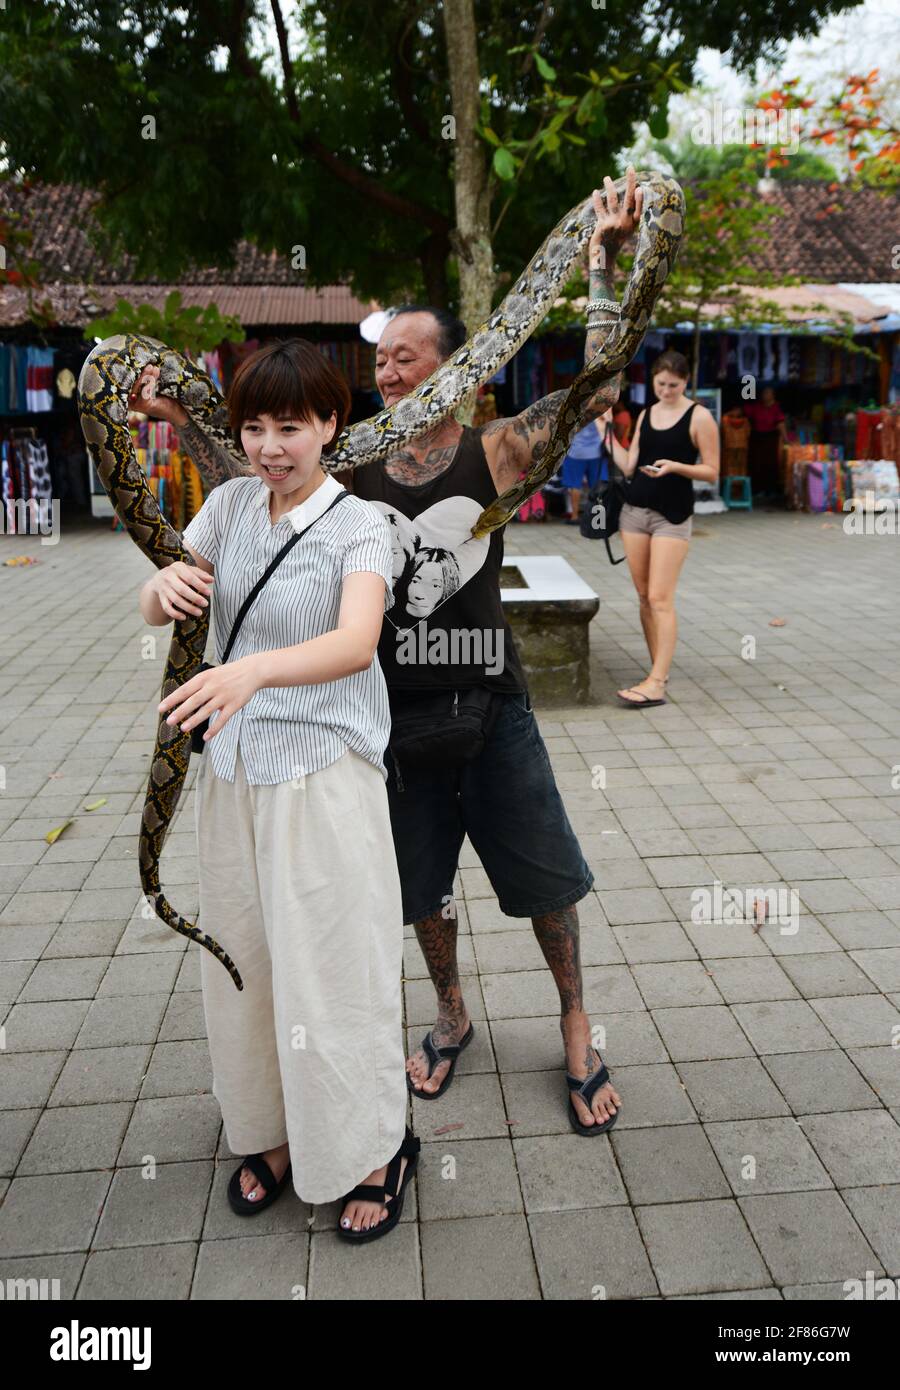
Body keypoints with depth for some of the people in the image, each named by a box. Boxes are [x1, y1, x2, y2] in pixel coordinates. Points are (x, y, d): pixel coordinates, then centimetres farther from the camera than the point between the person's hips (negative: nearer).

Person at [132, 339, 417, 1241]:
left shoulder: (358, 525, -10)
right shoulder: (231, 503, 5)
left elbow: (356, 643, -28)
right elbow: (152, 611, 3)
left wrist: (252, 670, -46)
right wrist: (170, 584, -22)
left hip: (325, 774, -5)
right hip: (231, 770, 5)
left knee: (333, 971, 2)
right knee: (242, 961, 14)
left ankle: (374, 1152, 25)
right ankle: (270, 1133, 36)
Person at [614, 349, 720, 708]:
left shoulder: (699, 417, -4)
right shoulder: (646, 415, 12)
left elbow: (711, 472, -6)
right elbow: (629, 468, 10)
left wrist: (674, 466, -20)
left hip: (672, 515, -6)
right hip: (635, 510, 6)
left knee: (660, 599, -12)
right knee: (644, 596, 6)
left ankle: (656, 684, -13)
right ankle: (659, 671, 15)